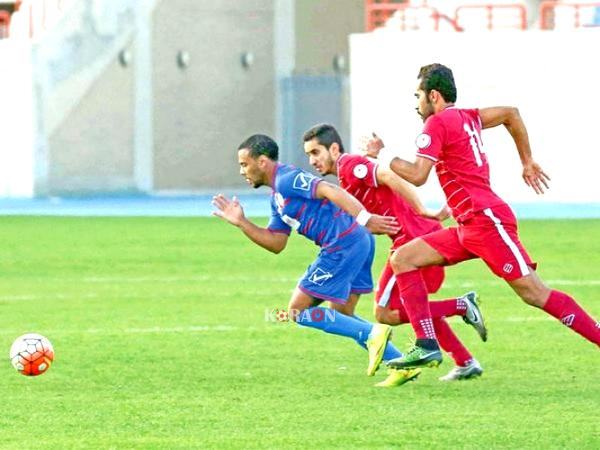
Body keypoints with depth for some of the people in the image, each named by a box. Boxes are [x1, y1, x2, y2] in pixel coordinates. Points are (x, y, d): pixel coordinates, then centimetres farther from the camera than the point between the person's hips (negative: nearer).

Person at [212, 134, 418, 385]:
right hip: (357, 242, 10)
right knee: (342, 317, 20)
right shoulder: (277, 198, 24)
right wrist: (241, 223, 16)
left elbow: (329, 191, -21)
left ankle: (372, 335, -10)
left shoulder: (287, 179, -7)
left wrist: (364, 218, -31)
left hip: (343, 245, -10)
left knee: (297, 312, -2)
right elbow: (276, 243, 24)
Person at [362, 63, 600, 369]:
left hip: (487, 220, -10)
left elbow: (416, 175, -17)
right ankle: (427, 346, -4)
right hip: (468, 227, 10)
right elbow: (511, 113, 27)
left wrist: (382, 154, -3)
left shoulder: (437, 123, -8)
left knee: (534, 293, -12)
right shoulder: (466, 118, 18)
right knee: (402, 259, 5)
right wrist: (527, 162, 31)